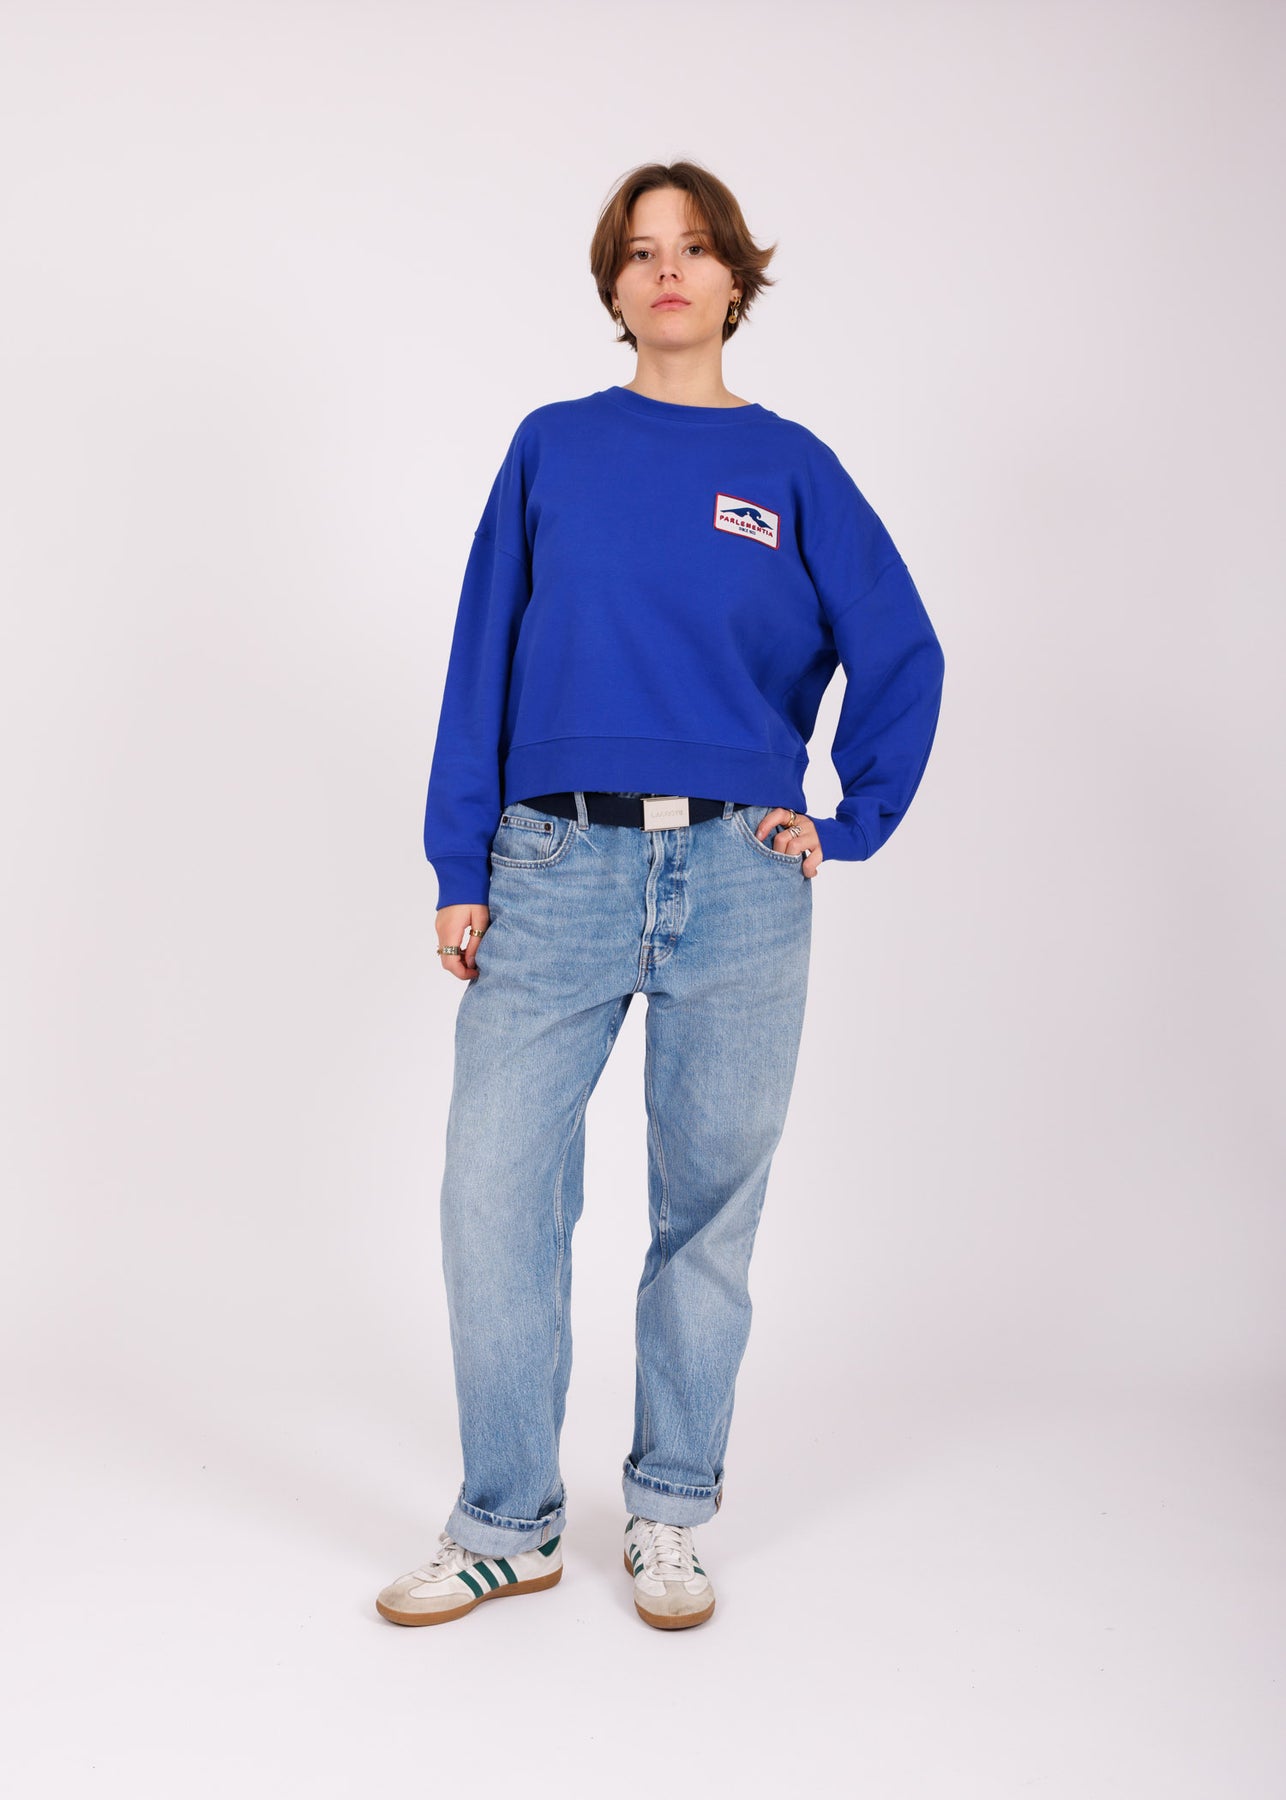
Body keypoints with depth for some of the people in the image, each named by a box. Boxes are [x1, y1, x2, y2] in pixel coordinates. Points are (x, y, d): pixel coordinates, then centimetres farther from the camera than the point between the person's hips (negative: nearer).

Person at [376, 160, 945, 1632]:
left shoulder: (791, 467, 7)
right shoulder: (553, 449, 8)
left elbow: (902, 659, 10)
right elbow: (483, 665, 5)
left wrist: (850, 825, 2)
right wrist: (459, 870, -1)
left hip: (737, 879, 0)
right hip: (556, 867, 0)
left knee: (711, 1205, 8)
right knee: (493, 1195, -3)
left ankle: (669, 1518, 25)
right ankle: (505, 1525, 16)